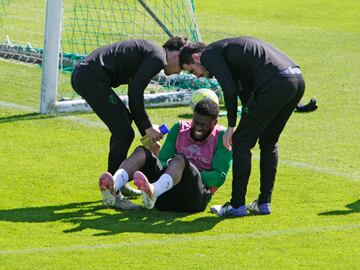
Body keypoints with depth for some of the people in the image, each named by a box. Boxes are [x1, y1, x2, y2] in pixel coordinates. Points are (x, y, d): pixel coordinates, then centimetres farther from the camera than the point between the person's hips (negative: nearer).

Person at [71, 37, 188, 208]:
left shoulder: (149, 53, 24)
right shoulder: (158, 58, -6)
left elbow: (134, 94, 29)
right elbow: (135, 93, -15)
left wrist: (147, 136, 29)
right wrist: (148, 127, -5)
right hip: (92, 78, -11)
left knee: (124, 119, 25)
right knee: (124, 133, -6)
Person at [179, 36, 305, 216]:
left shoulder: (209, 54, 6)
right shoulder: (230, 49, 33)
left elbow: (230, 89, -7)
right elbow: (245, 90, 37)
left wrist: (231, 126, 2)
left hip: (275, 84, -9)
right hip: (297, 79, 9)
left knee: (241, 142, 3)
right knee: (268, 142, 22)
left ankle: (237, 205, 7)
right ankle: (264, 203, 24)